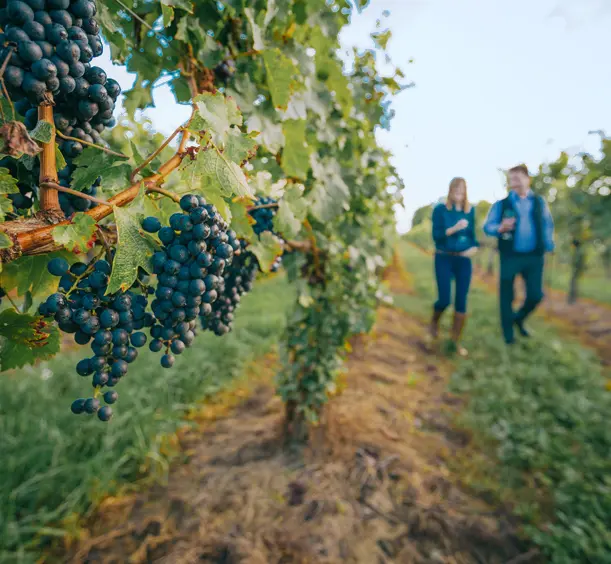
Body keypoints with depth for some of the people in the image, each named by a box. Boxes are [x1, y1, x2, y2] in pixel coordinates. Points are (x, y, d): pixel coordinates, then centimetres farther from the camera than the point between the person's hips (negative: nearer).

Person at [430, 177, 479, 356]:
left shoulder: (470, 210, 6)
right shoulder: (440, 209, -4)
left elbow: (471, 233, 10)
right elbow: (436, 235, -10)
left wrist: (474, 247, -9)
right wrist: (455, 228, -24)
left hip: (464, 260, 3)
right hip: (444, 259, -3)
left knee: (461, 301, 2)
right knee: (444, 299, -5)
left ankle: (456, 340, 16)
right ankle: (434, 321, 30)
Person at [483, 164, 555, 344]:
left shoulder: (539, 202, 10)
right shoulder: (501, 204, 1)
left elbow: (548, 224, 16)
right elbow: (487, 226, -5)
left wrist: (548, 247, 7)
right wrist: (500, 228, -25)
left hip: (534, 256, 3)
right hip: (510, 256, -2)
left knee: (536, 295, 2)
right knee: (506, 297, 3)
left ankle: (519, 319, 33)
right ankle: (508, 336, 19)